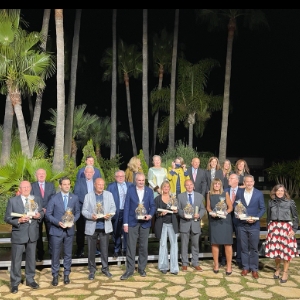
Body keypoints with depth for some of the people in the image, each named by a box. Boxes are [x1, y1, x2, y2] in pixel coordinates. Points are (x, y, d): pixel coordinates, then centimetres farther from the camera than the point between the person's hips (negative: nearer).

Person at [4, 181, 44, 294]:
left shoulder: (37, 199, 2)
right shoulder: (12, 201, -9)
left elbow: (41, 212, 10)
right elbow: (7, 218, -8)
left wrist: (39, 215, -14)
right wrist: (18, 220, -24)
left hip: (33, 233, 4)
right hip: (18, 234, -3)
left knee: (31, 258, 16)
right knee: (16, 260, 6)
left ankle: (30, 279, 33)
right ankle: (15, 283, 21)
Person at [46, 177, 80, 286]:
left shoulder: (75, 198, 1)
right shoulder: (54, 198, -6)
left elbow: (77, 212, 9)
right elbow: (48, 214, -3)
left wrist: (73, 220, -10)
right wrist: (58, 222, -16)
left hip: (69, 230, 2)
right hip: (56, 230, -2)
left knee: (68, 254, 11)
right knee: (55, 254, 5)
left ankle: (66, 275, 26)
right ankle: (55, 276, 19)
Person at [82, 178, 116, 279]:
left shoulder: (109, 194, 7)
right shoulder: (88, 196, 3)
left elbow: (113, 207, 5)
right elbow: (84, 210, 0)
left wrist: (110, 214, -15)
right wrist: (91, 216, -19)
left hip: (105, 226, 1)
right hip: (92, 226, -1)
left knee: (105, 249, 7)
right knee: (91, 250, 6)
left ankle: (105, 268, 20)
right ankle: (92, 270, 18)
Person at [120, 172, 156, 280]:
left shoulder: (149, 191, 5)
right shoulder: (130, 190, -1)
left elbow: (152, 205, 6)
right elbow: (127, 206, -2)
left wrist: (150, 215, -15)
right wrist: (125, 223, -6)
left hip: (145, 222, 2)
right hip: (132, 222, -2)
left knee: (144, 247, 8)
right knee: (131, 247, 0)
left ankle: (142, 268, 21)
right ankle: (129, 270, 8)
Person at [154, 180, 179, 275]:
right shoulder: (157, 199, 2)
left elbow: (177, 210, 14)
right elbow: (155, 212, -2)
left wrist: (176, 211, -8)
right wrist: (161, 214, -20)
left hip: (172, 224, 2)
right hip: (162, 224, -2)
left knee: (174, 243, -3)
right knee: (163, 244, 5)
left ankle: (174, 267, 3)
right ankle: (163, 266, 17)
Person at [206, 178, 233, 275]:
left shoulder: (225, 194, 1)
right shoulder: (209, 194, 6)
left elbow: (230, 207, 1)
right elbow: (208, 207, 9)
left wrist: (225, 212, -16)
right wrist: (212, 213, -10)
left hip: (225, 220, -2)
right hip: (214, 221, 2)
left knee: (227, 243, -3)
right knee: (214, 243, 5)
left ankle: (229, 266, 7)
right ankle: (216, 265, 17)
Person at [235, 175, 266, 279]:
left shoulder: (259, 194, -2)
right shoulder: (239, 192, 4)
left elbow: (262, 208, -1)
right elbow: (235, 205, 10)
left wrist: (256, 218, -14)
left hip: (254, 224, -2)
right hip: (242, 224, 2)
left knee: (254, 248, 5)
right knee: (244, 247, 9)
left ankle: (254, 269, 16)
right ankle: (245, 267, 20)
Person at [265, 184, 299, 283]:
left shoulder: (290, 202, -1)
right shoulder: (271, 202, 6)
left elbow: (295, 217, 2)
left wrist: (294, 229, -5)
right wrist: (269, 228, 10)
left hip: (286, 228, -2)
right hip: (274, 228, 2)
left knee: (286, 250, -1)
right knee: (275, 249, 6)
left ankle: (285, 272, 13)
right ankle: (277, 269, 27)